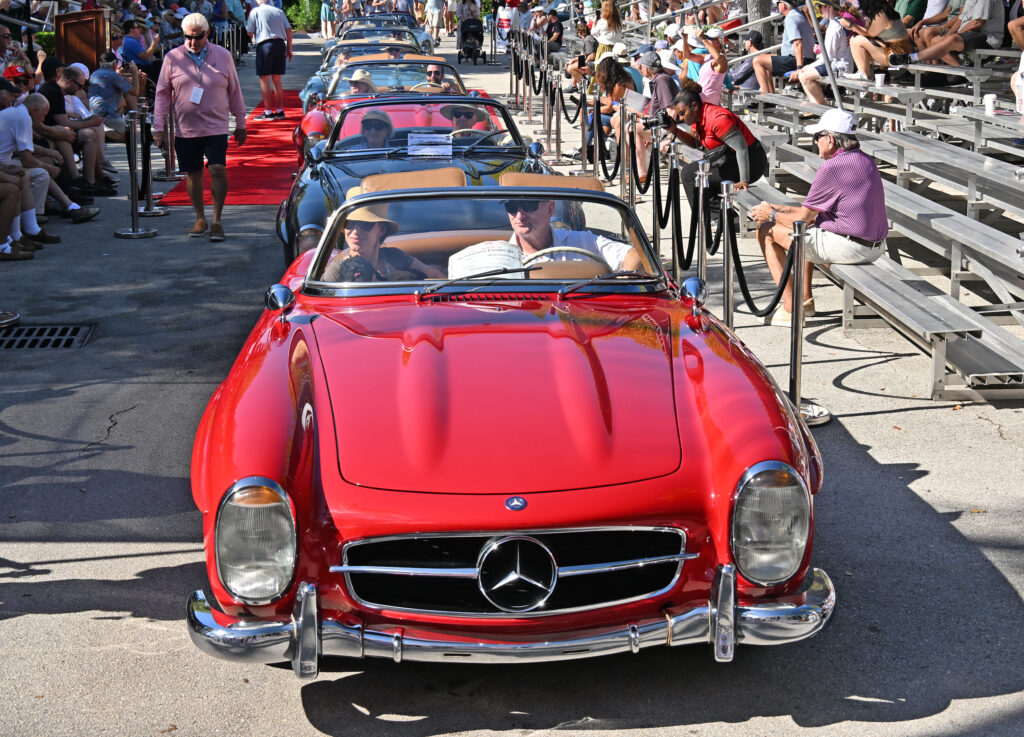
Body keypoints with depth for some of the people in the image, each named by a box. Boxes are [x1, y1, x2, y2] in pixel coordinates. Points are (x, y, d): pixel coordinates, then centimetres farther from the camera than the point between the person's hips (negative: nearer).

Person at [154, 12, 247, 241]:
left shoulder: (223, 56, 3)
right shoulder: (173, 58, 1)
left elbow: (234, 91, 10)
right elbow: (163, 93, 6)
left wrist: (240, 123, 12)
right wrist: (159, 127, 1)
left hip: (216, 127, -1)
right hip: (185, 129, 1)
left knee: (218, 169, -13)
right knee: (193, 174, 8)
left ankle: (216, 220, -3)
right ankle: (200, 219, 23)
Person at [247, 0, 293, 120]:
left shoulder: (255, 12, 1)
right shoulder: (279, 11, 13)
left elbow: (250, 32, 1)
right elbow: (289, 30, 9)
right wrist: (289, 49, 12)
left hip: (264, 44, -5)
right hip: (280, 44, 5)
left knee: (264, 79, -1)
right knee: (277, 79, 13)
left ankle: (268, 112, -4)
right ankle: (280, 111, 15)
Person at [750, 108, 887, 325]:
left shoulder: (831, 168, -16)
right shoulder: (866, 160, 13)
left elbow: (805, 216, -8)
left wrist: (772, 215, 10)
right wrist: (779, 208, 22)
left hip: (847, 248, -10)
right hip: (875, 246, 10)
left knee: (766, 231, 2)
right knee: (810, 230, 34)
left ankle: (790, 309, 1)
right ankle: (805, 300, 32)